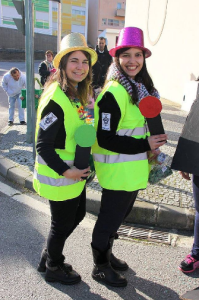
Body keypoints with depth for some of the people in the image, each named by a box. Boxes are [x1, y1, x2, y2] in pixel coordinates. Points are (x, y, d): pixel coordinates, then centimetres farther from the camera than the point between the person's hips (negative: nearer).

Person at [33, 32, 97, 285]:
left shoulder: (79, 94, 6)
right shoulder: (55, 98, -23)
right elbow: (42, 145, -23)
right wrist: (65, 171, -25)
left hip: (76, 173, 9)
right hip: (59, 177, -9)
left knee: (77, 214, 23)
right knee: (62, 223, 10)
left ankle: (49, 256, 45)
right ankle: (53, 268, 38)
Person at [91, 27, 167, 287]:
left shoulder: (141, 88, 7)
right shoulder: (113, 93, -21)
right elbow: (105, 139, -24)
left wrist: (150, 146, 5)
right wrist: (144, 145, -22)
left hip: (133, 168, 9)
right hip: (117, 171, -8)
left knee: (119, 215, 23)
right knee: (110, 218, 9)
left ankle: (107, 254, 45)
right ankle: (100, 267, 31)